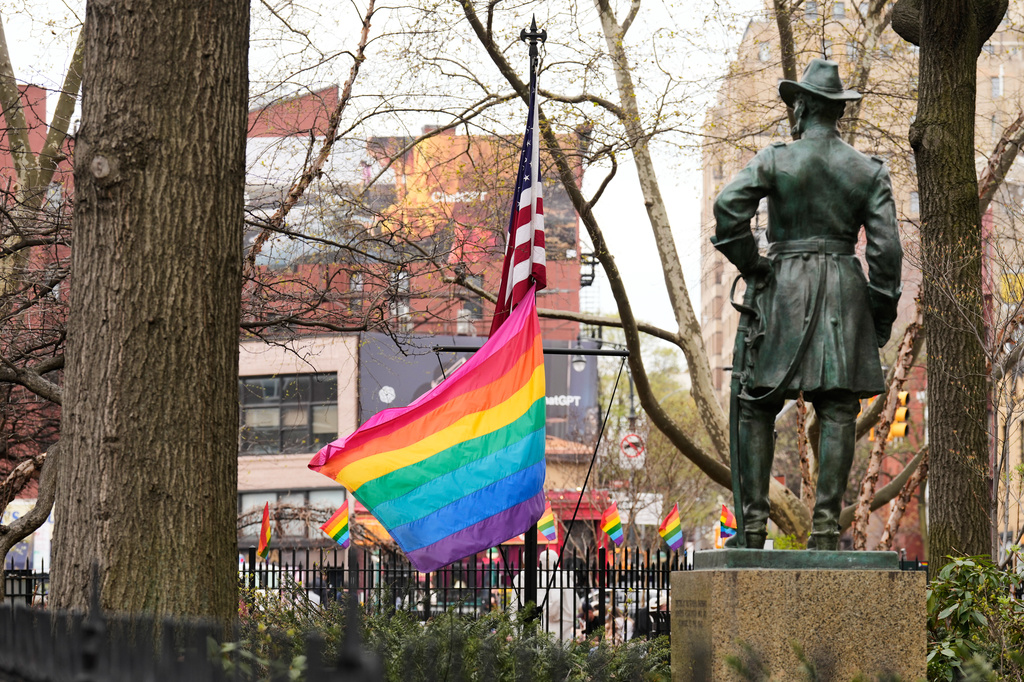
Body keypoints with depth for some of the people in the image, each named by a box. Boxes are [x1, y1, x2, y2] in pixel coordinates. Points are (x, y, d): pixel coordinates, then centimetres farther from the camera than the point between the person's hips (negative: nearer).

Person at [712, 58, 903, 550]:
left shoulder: (774, 159, 0)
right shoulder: (869, 171, 6)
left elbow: (728, 206, -15)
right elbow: (885, 246, -1)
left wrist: (750, 265, -1)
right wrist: (882, 317, 6)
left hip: (783, 288, -1)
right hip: (843, 291, 1)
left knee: (757, 407, 6)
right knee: (837, 410, -1)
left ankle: (754, 522, -2)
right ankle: (825, 524, -10)